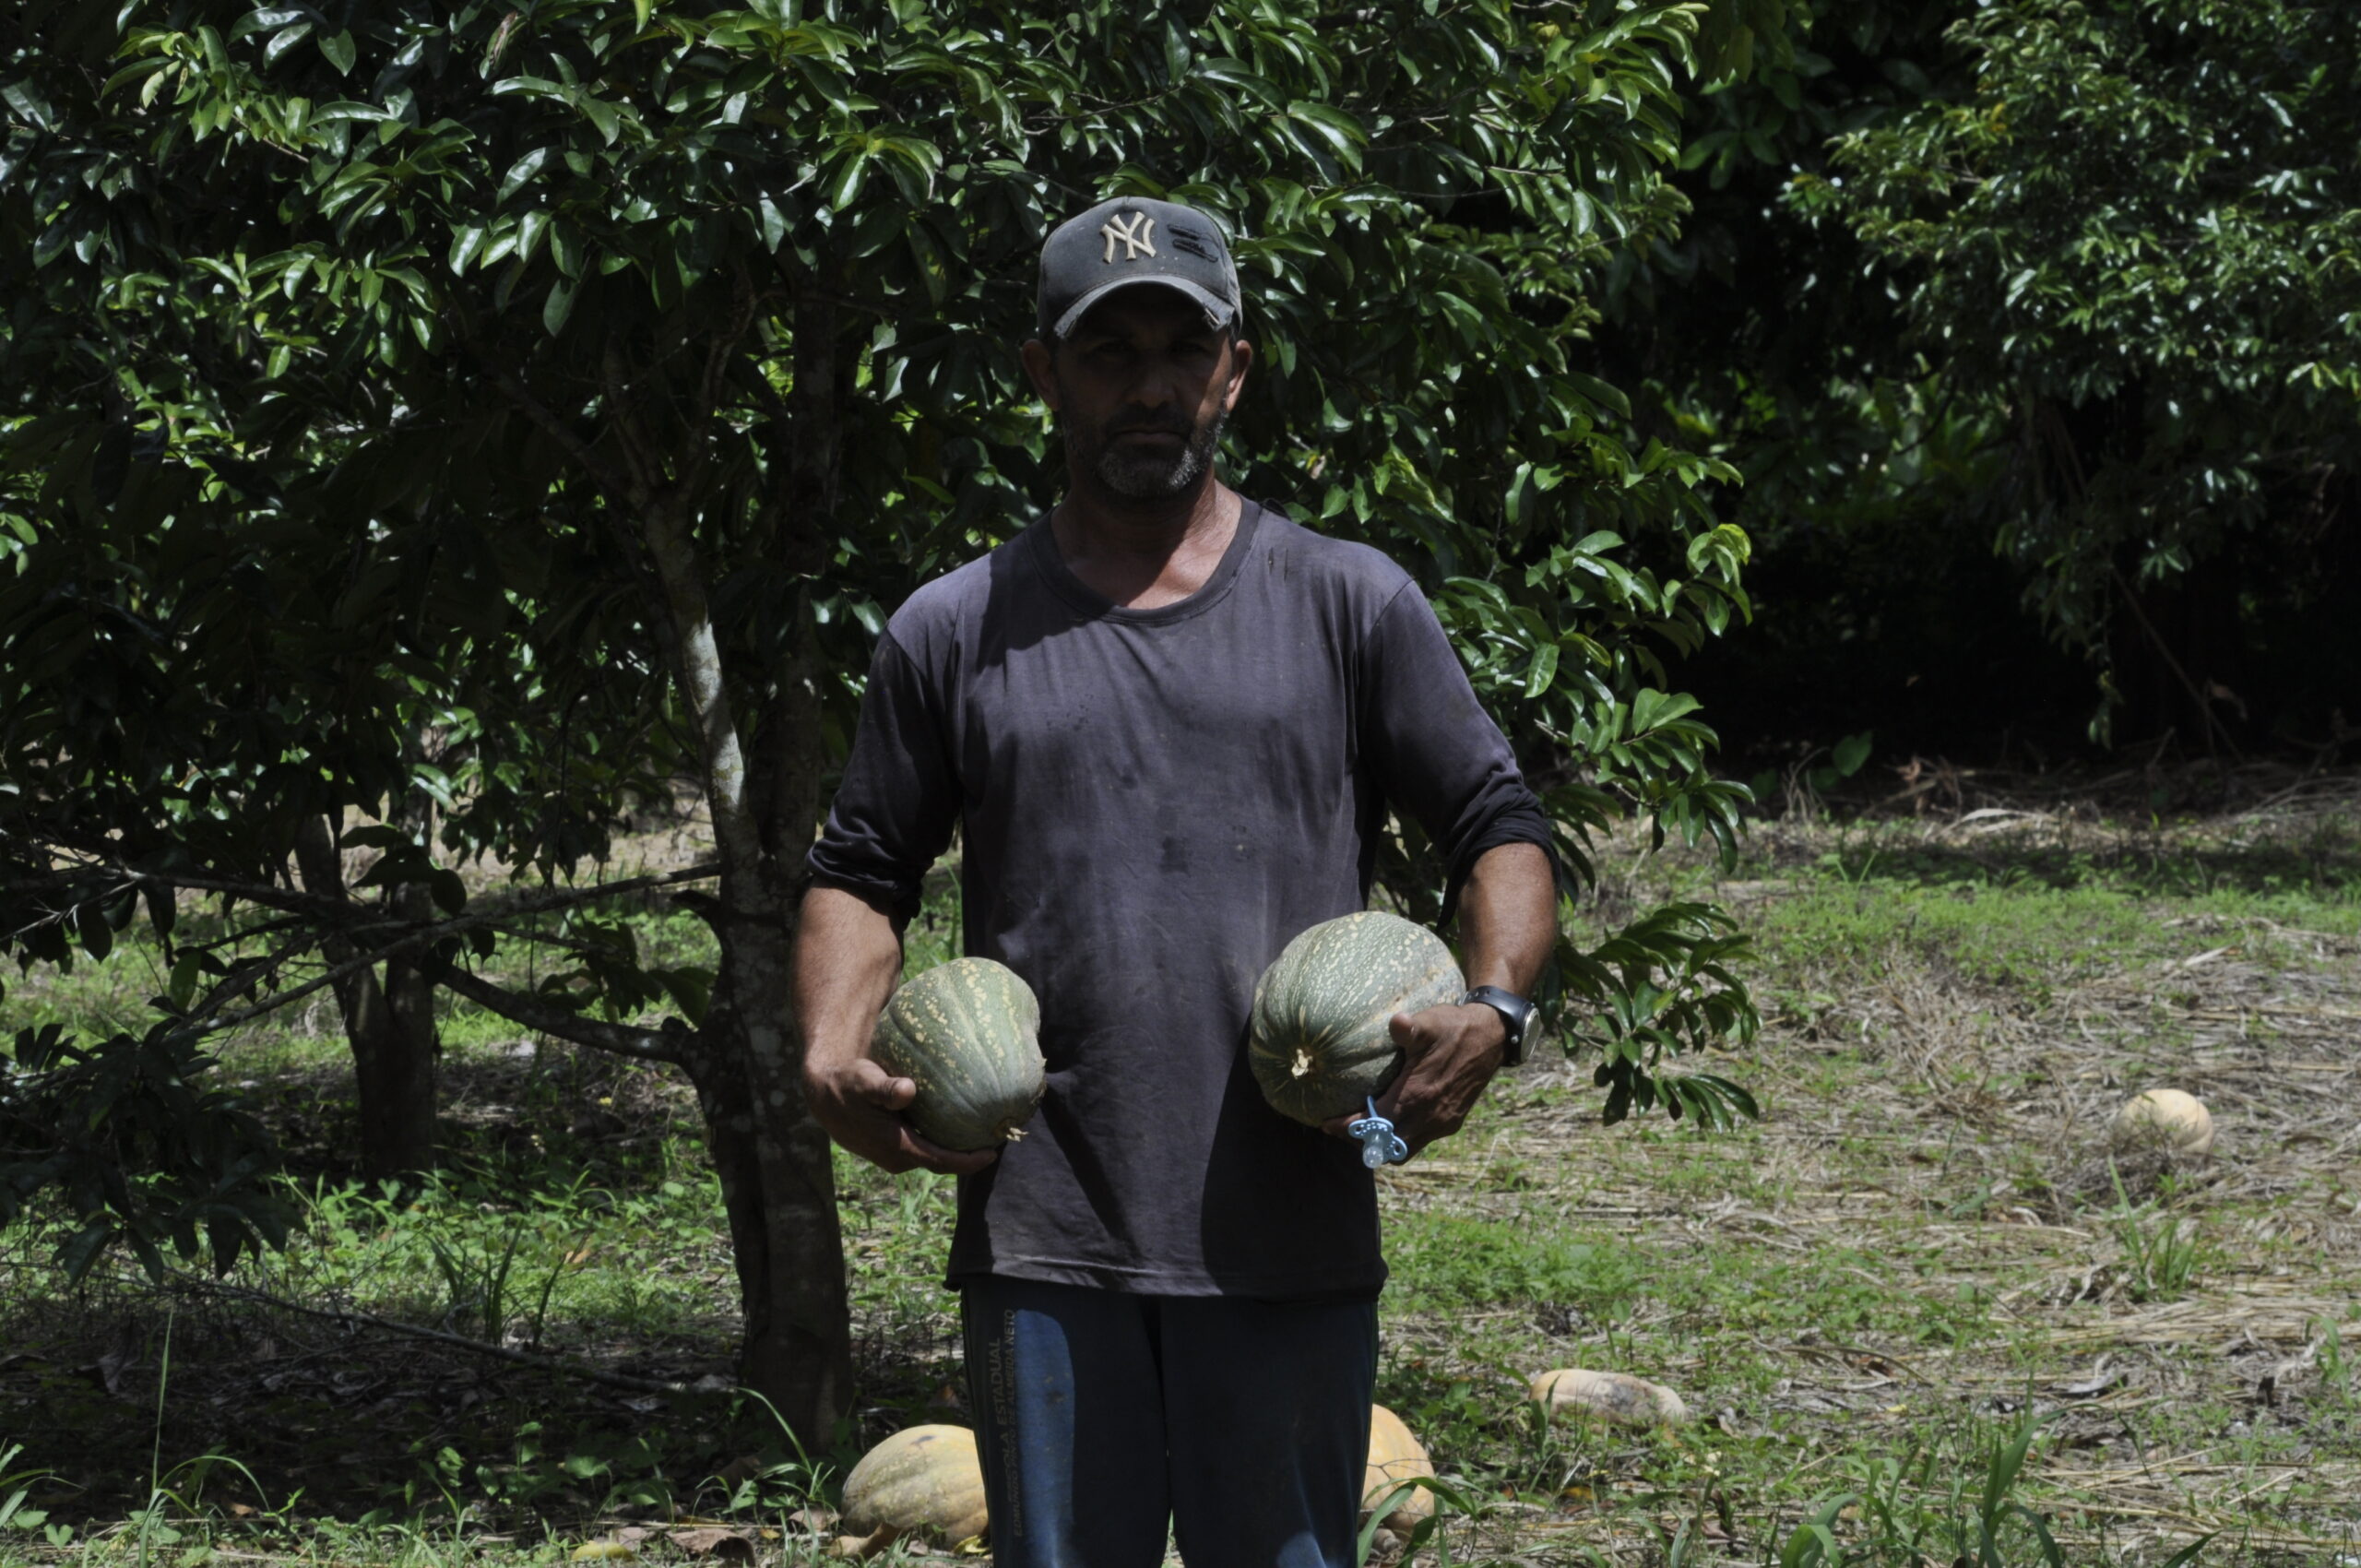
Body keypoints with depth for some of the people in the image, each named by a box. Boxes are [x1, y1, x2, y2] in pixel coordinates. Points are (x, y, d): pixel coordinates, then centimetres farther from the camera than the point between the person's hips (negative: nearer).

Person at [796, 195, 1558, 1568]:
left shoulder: (1352, 604, 8)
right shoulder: (957, 632, 11)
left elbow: (1500, 830, 8)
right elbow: (863, 873, 15)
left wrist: (1495, 1008, -11)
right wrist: (836, 1052, -4)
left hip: (1291, 1247, -1)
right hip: (1042, 1247, 1)